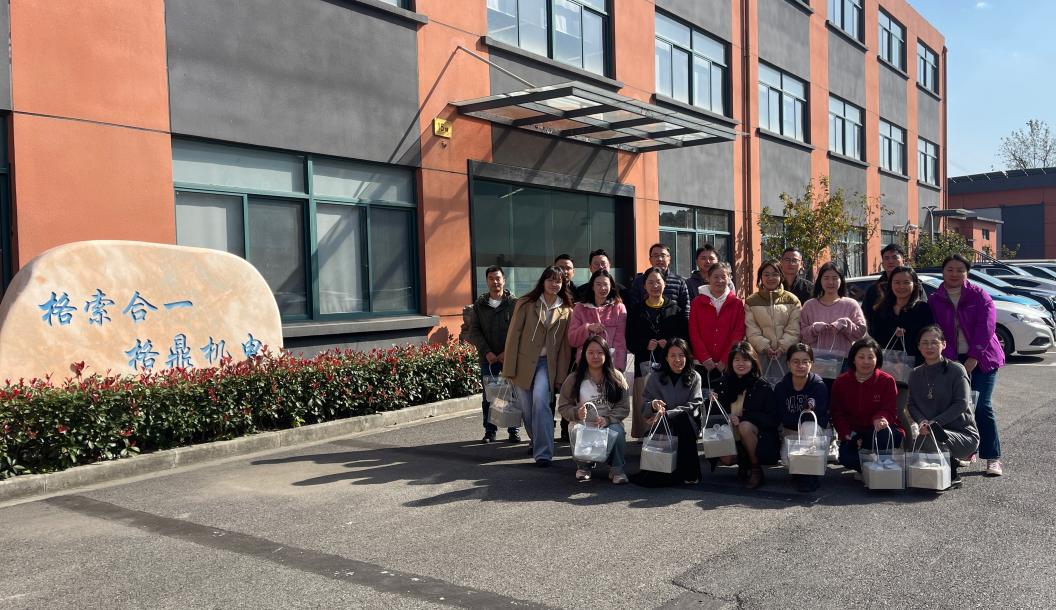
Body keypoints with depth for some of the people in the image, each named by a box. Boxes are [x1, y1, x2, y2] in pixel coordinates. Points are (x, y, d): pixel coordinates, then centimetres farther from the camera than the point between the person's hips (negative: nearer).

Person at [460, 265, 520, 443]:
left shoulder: (514, 303, 3)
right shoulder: (479, 305, 8)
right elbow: (474, 331, 3)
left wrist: (508, 351, -13)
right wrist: (487, 352, -8)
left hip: (510, 356, -1)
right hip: (488, 357, 2)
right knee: (488, 395, 4)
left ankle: (514, 430, 11)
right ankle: (489, 431, 13)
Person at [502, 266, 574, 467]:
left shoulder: (566, 311, 8)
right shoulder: (526, 304, 3)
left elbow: (565, 344, 8)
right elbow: (513, 336, -1)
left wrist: (562, 374, 2)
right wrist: (510, 369, -6)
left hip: (547, 364, 0)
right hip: (524, 362, 1)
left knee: (540, 401, -22)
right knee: (528, 409, 5)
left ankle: (543, 452, -17)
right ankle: (536, 442, 33)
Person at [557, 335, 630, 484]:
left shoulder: (617, 377, 2)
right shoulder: (574, 379, 2)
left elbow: (624, 407, -2)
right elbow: (563, 407, 3)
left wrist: (607, 419, -19)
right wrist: (576, 413, -19)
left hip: (610, 424, 0)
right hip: (582, 425, 0)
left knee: (617, 432, -34)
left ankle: (617, 470, -7)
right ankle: (584, 467, 1)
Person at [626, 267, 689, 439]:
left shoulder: (674, 308, 12)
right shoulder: (636, 310, 14)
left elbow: (685, 335, 7)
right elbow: (630, 341, 8)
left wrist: (669, 342, -10)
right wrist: (645, 345, -9)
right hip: (644, 363, 0)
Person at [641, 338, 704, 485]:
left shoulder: (694, 377, 5)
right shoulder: (655, 378, 6)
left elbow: (693, 406, -7)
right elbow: (644, 409, 1)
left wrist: (665, 414, -18)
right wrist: (653, 405, -25)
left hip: (688, 425, 0)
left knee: (683, 418, -33)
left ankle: (690, 472, -29)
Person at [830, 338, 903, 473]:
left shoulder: (887, 381, -4)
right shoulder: (840, 382, 2)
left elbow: (890, 411, -8)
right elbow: (836, 413, 3)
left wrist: (880, 419, -35)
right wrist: (846, 434, -14)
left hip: (879, 430, -1)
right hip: (854, 432, 1)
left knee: (883, 432, -39)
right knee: (845, 457, -30)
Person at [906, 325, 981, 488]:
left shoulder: (956, 370, -6)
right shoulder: (915, 375, 10)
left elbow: (961, 404, -14)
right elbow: (911, 404, 5)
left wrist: (934, 423, -22)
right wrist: (922, 421, -18)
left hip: (964, 433, -5)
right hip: (931, 431, 5)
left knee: (930, 436, -36)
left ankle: (952, 475, -7)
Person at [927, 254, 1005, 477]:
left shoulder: (979, 296, -1)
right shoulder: (934, 300, 5)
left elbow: (985, 328, -8)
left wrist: (971, 361, -13)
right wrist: (951, 363, -11)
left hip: (980, 359, -2)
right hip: (952, 360, 2)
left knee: (982, 407, -9)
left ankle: (993, 458, -3)